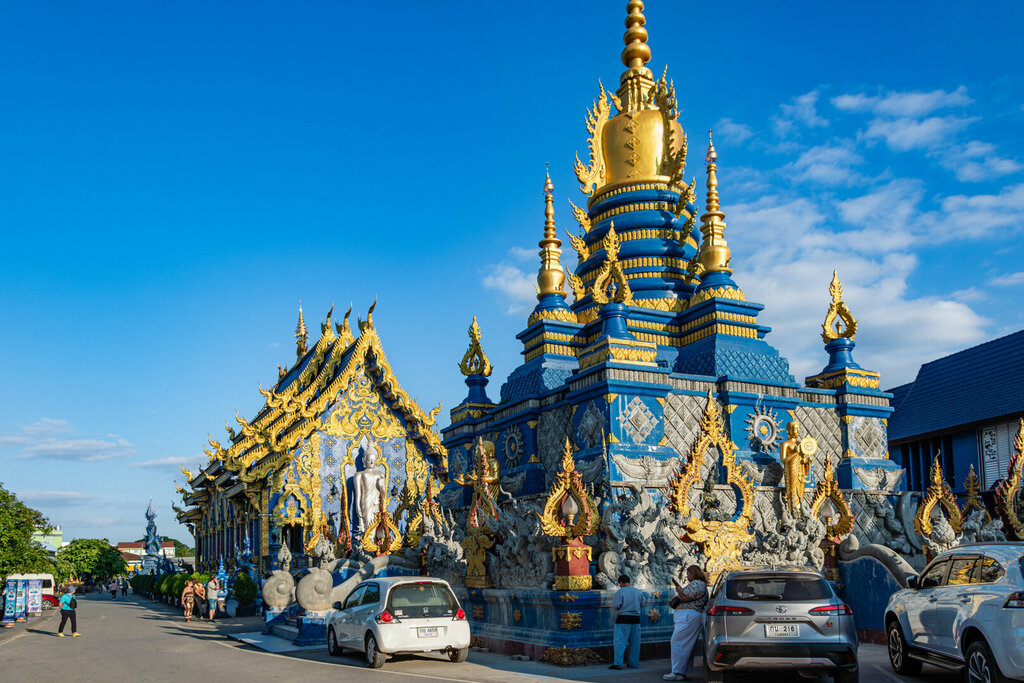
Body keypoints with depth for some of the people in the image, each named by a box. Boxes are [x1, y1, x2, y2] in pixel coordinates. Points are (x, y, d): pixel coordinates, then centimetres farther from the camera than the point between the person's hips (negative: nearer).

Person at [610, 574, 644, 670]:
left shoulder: (620, 592, -7)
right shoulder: (638, 592, 9)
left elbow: (616, 606, -11)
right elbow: (642, 605, 14)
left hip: (623, 619, -5)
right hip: (636, 619, 5)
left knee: (620, 641, -4)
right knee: (634, 642, 10)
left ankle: (618, 663, -9)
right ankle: (634, 663, 13)